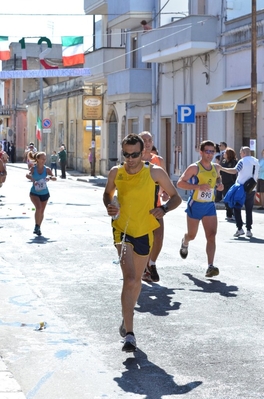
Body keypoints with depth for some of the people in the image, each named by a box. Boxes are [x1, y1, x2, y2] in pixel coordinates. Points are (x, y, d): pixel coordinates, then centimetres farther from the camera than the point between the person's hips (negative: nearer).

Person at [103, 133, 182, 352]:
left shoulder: (155, 172, -10)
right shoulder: (116, 172, -4)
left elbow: (176, 197, -4)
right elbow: (108, 193, 14)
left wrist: (164, 208, -25)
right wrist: (109, 206, -8)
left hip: (144, 232, 1)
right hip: (122, 230, -1)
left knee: (136, 280, 18)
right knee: (129, 278, -19)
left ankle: (127, 316, 46)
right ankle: (129, 334, -18)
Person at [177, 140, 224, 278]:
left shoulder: (216, 167, 5)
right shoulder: (194, 167, -12)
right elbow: (180, 183, -16)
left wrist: (219, 184, 4)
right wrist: (198, 186, -26)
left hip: (210, 206, 4)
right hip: (195, 205, -4)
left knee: (211, 235, -11)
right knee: (192, 235, 12)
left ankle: (210, 266, -15)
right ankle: (184, 243, 51)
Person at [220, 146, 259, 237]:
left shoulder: (243, 161, -9)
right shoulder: (256, 161, 12)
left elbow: (234, 171, -22)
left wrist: (222, 168, -18)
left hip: (242, 188, -6)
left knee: (237, 208, 4)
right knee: (249, 210, 11)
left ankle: (240, 229, -4)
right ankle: (249, 230, 7)